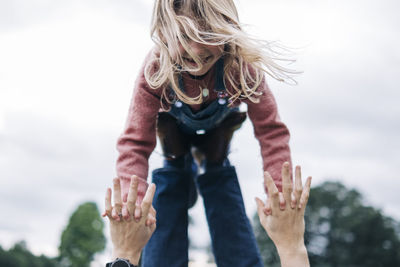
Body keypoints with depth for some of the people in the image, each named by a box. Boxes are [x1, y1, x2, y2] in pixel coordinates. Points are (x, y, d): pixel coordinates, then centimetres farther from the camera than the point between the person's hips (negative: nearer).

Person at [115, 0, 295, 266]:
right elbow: (135, 143, -43)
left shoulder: (242, 66, -42)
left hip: (218, 126, 1)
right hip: (174, 127, 0)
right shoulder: (155, 70, -43)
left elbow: (271, 132, -36)